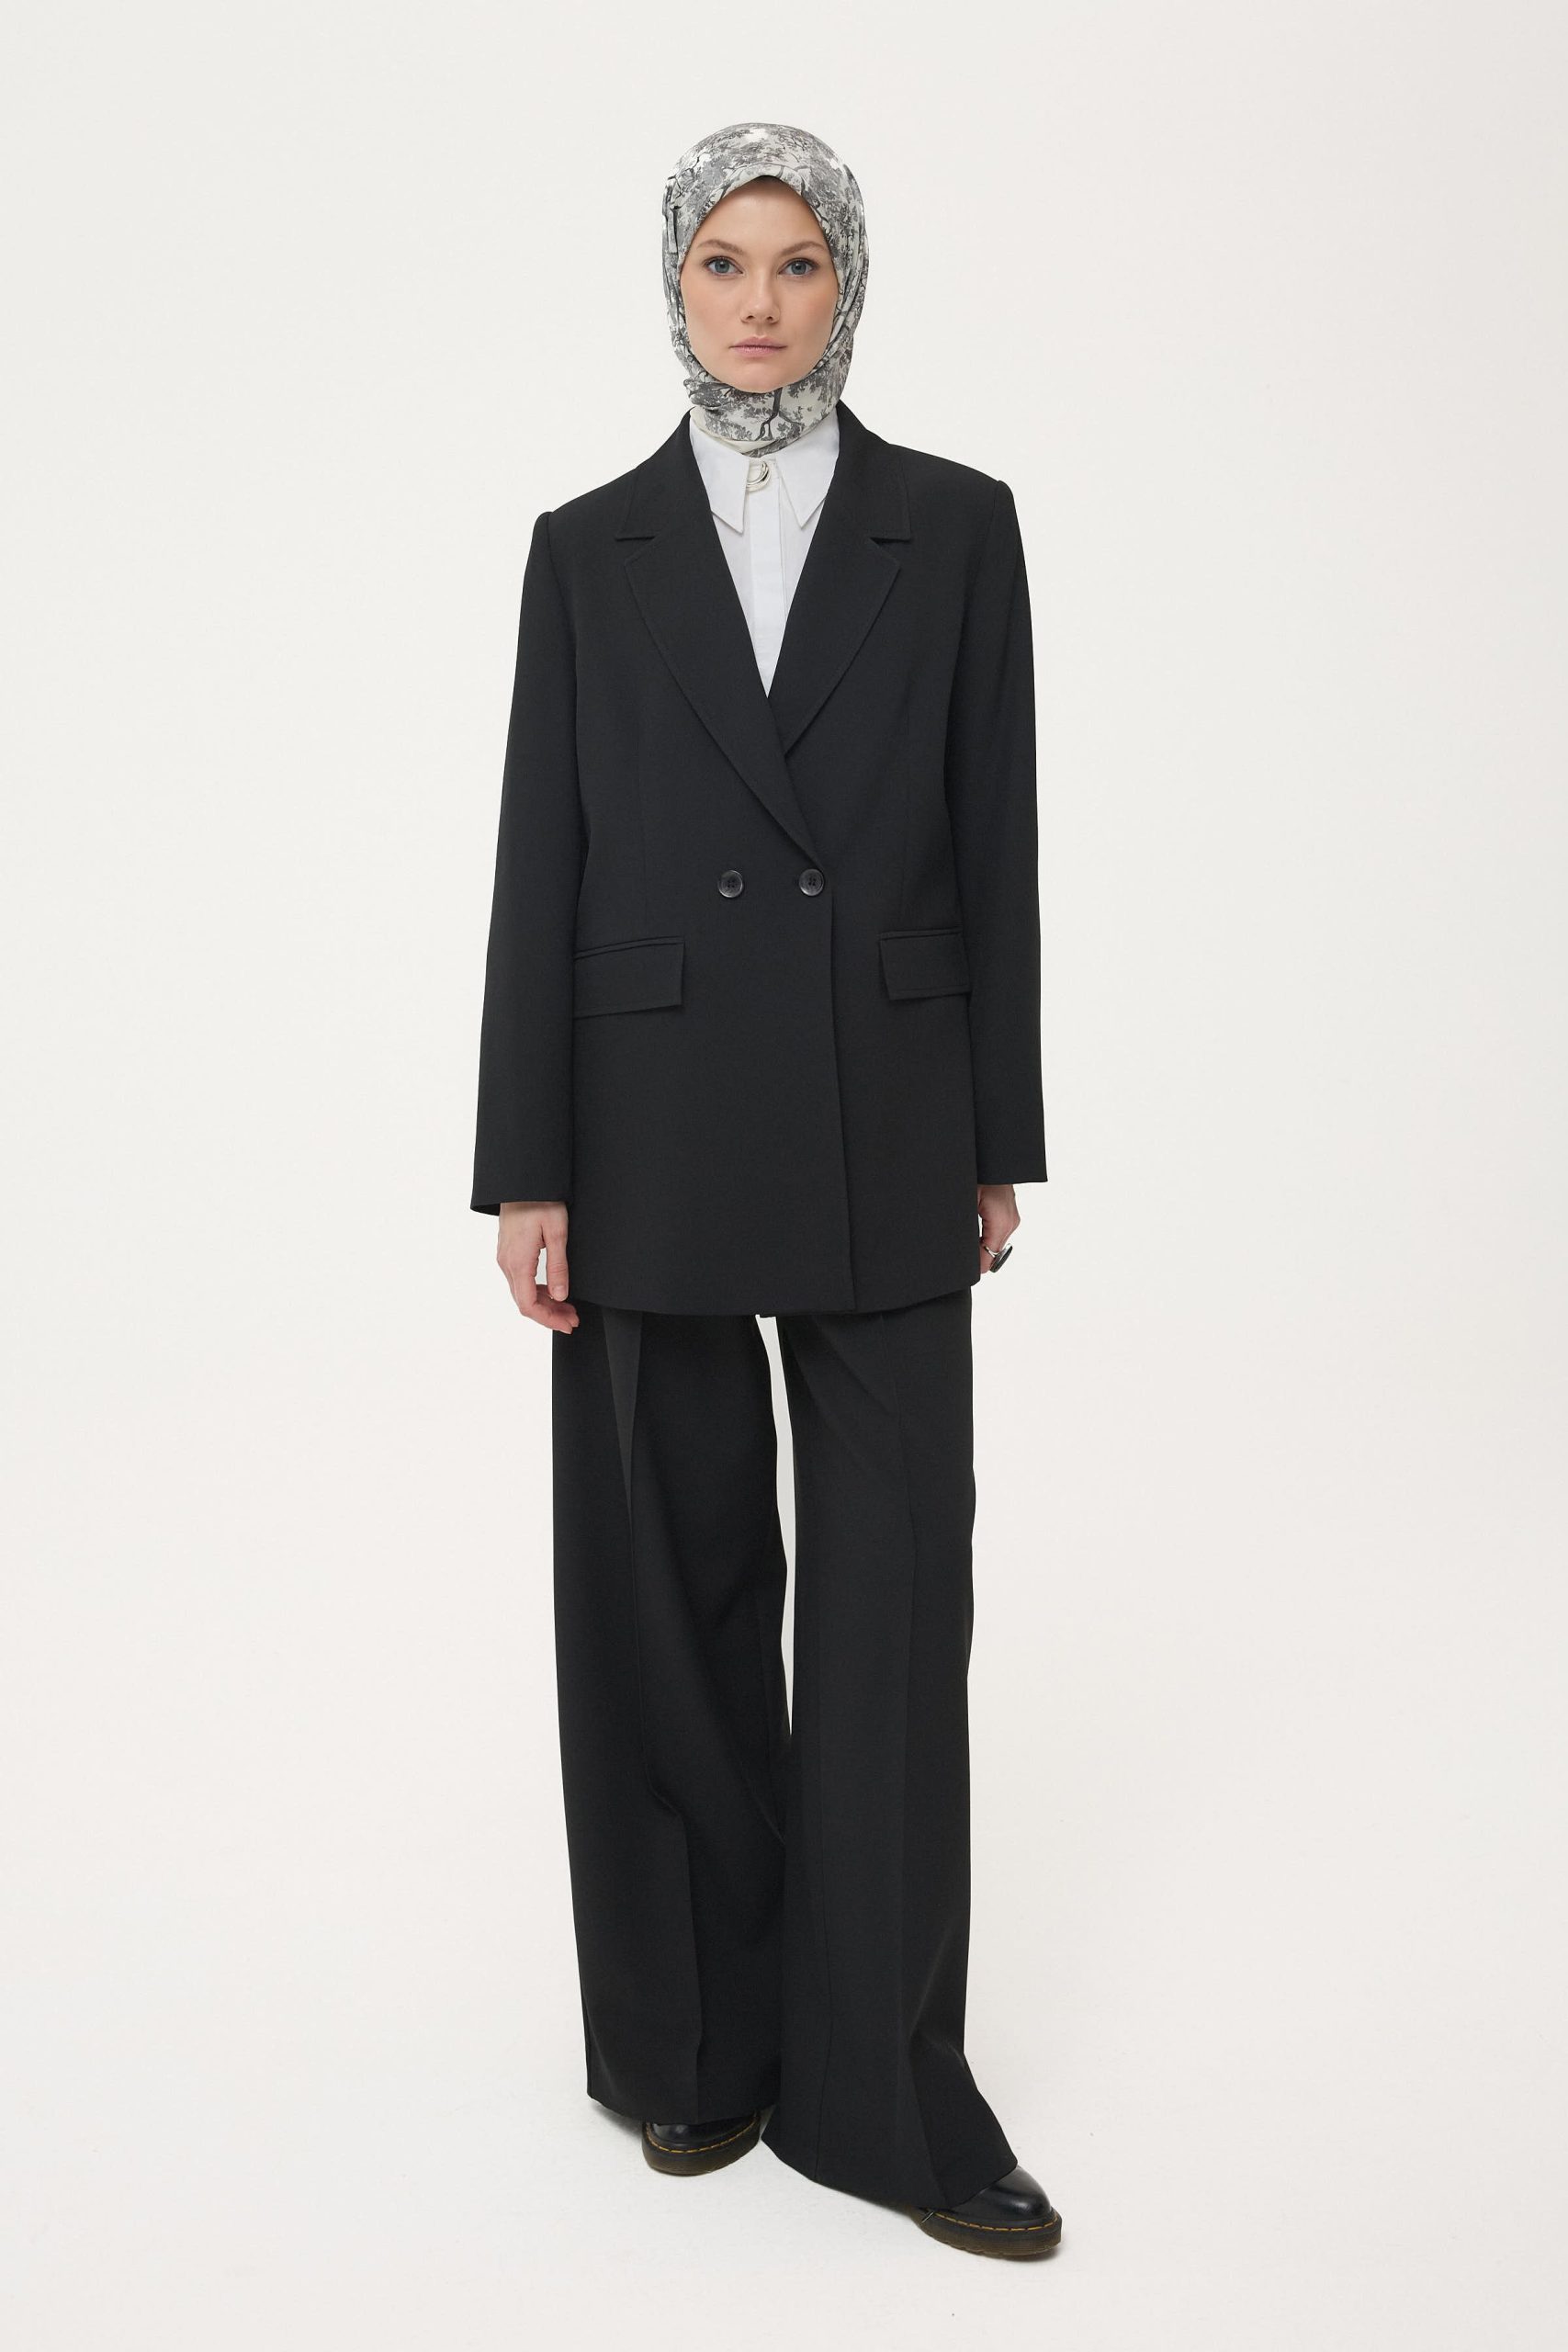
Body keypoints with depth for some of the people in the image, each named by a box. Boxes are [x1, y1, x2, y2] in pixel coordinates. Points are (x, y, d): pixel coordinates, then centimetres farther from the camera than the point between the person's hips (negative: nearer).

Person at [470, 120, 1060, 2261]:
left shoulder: (955, 525, 4)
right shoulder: (590, 549, 5)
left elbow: (993, 849, 4)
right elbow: (541, 866, 1)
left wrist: (1000, 1145, 2)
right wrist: (527, 1175, -4)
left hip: (884, 1130, 0)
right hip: (655, 1125, 1)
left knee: (898, 1590, 1)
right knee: (676, 1587, 8)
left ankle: (881, 2083, 13)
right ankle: (699, 2033, 26)